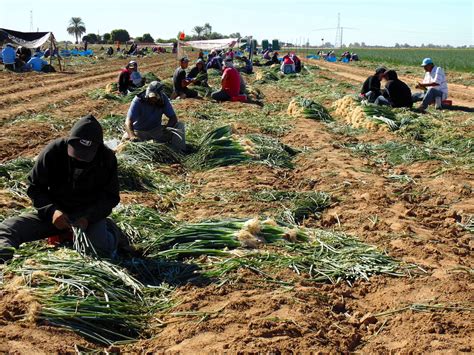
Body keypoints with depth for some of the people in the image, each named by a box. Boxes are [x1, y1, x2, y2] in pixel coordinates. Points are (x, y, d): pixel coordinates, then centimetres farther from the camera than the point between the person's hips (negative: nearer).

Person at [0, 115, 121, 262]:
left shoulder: (107, 158, -14)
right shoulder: (53, 151, -15)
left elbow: (111, 196, -6)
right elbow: (34, 187, -6)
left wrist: (89, 218, -25)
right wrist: (51, 210, -26)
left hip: (89, 215, -1)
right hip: (55, 210, 2)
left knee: (102, 247, -33)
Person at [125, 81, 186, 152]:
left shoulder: (163, 99, -13)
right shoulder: (138, 100, -21)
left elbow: (173, 118, -12)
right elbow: (128, 122, -29)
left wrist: (166, 128, -35)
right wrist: (132, 136, -50)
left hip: (157, 130, 3)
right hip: (140, 131, -3)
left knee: (179, 125, -16)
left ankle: (179, 151, -13)